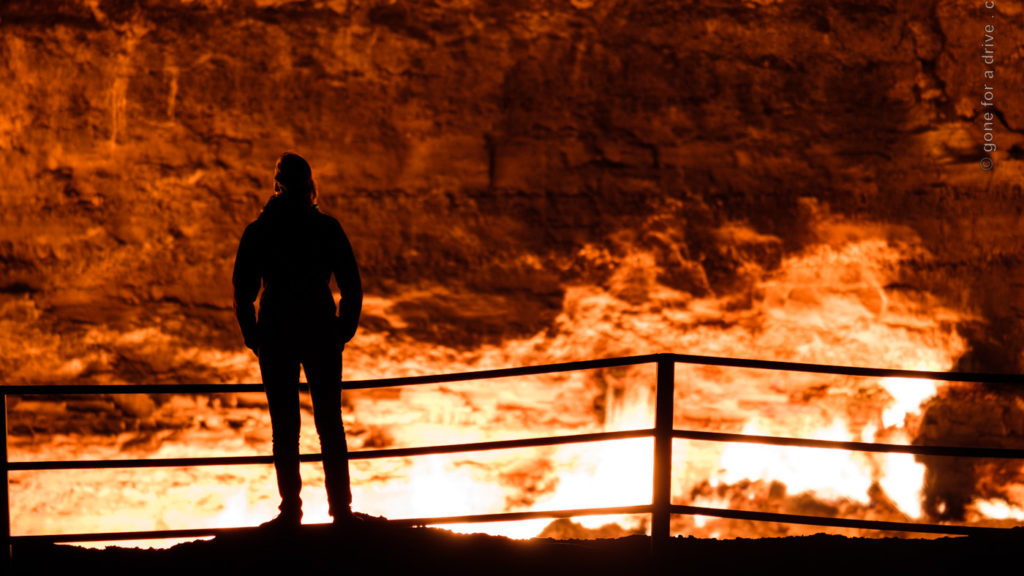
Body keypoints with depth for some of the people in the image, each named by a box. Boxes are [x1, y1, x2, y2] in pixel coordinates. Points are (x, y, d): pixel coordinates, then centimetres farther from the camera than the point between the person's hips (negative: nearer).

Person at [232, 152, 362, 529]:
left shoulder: (257, 232, -1)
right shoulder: (327, 228, -1)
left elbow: (243, 295, -1)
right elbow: (352, 288, -1)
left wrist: (254, 340, 9)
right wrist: (343, 333, 8)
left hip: (276, 335, -1)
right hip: (321, 332, 1)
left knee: (284, 427, 5)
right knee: (330, 423, 9)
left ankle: (291, 511, 5)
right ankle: (341, 508, 10)